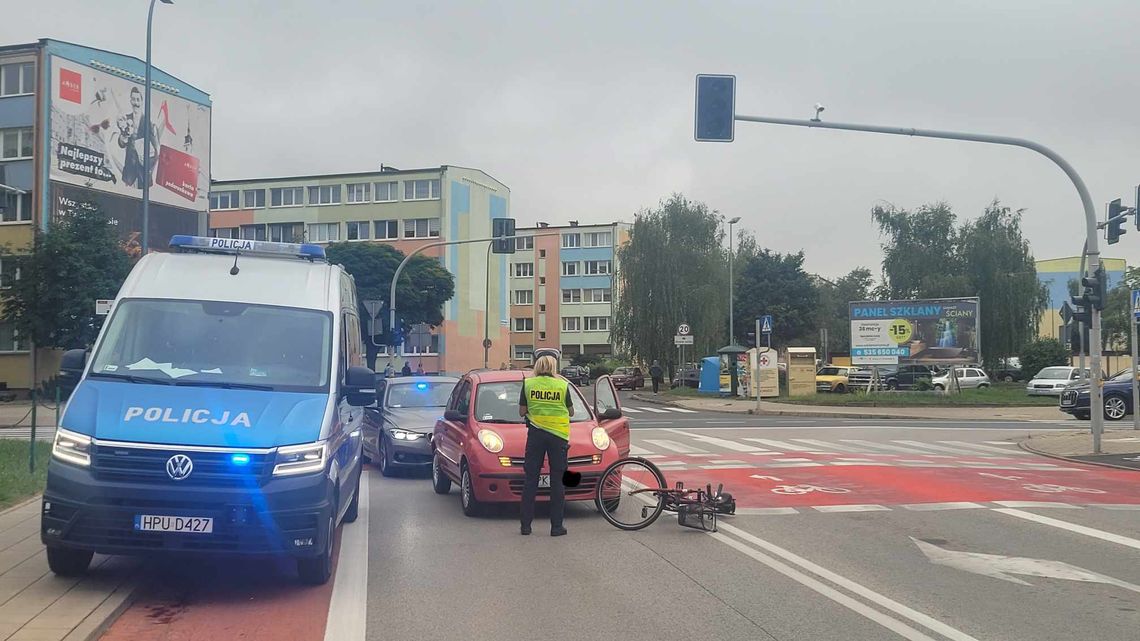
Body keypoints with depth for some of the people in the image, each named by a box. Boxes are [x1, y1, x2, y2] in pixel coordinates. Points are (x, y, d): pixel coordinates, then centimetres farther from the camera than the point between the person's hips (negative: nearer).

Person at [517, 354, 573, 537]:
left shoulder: (528, 384, 1)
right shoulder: (562, 385, -1)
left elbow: (522, 412, 5)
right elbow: (571, 411, 8)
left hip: (535, 434, 1)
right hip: (558, 435, -1)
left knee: (530, 479, 7)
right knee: (558, 481, 5)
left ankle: (525, 525, 8)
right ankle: (556, 526, 5)